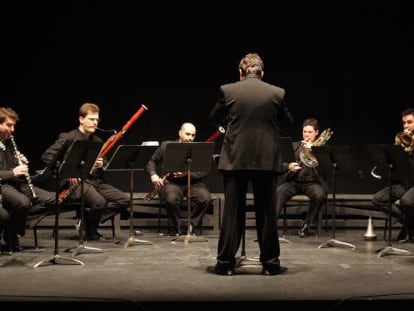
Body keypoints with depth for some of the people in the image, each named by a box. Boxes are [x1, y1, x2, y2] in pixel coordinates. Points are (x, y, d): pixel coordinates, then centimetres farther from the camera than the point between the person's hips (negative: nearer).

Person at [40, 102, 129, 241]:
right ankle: (91, 232, -3)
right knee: (99, 202, -33)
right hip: (77, 181, -7)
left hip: (96, 181, 7)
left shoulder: (97, 141, 16)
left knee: (125, 199, -12)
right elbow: (47, 156, -10)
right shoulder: (68, 138, -3)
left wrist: (102, 164, -3)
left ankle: (88, 219, -1)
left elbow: (104, 162, 23)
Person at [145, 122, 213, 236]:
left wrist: (187, 173, -18)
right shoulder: (166, 146, 5)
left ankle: (192, 225, -4)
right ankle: (178, 229, -9)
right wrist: (153, 175, -8)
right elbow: (152, 161, 12)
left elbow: (204, 172, -2)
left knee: (206, 199, -27)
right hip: (171, 182, -1)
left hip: (192, 182, 1)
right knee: (171, 199, -35)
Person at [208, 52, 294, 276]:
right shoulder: (277, 93, -1)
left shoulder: (227, 90, -3)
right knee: (266, 213, 8)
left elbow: (214, 118, 10)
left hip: (235, 159, 0)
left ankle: (225, 263, 8)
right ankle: (270, 263, 13)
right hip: (267, 160, 1)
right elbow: (288, 122, 11)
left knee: (232, 211, 6)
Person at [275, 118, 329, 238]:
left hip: (312, 182, -1)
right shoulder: (294, 145, 17)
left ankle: (306, 225, -14)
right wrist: (289, 166, -16)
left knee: (320, 195, -33)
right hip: (294, 181, 1)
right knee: (279, 191, -29)